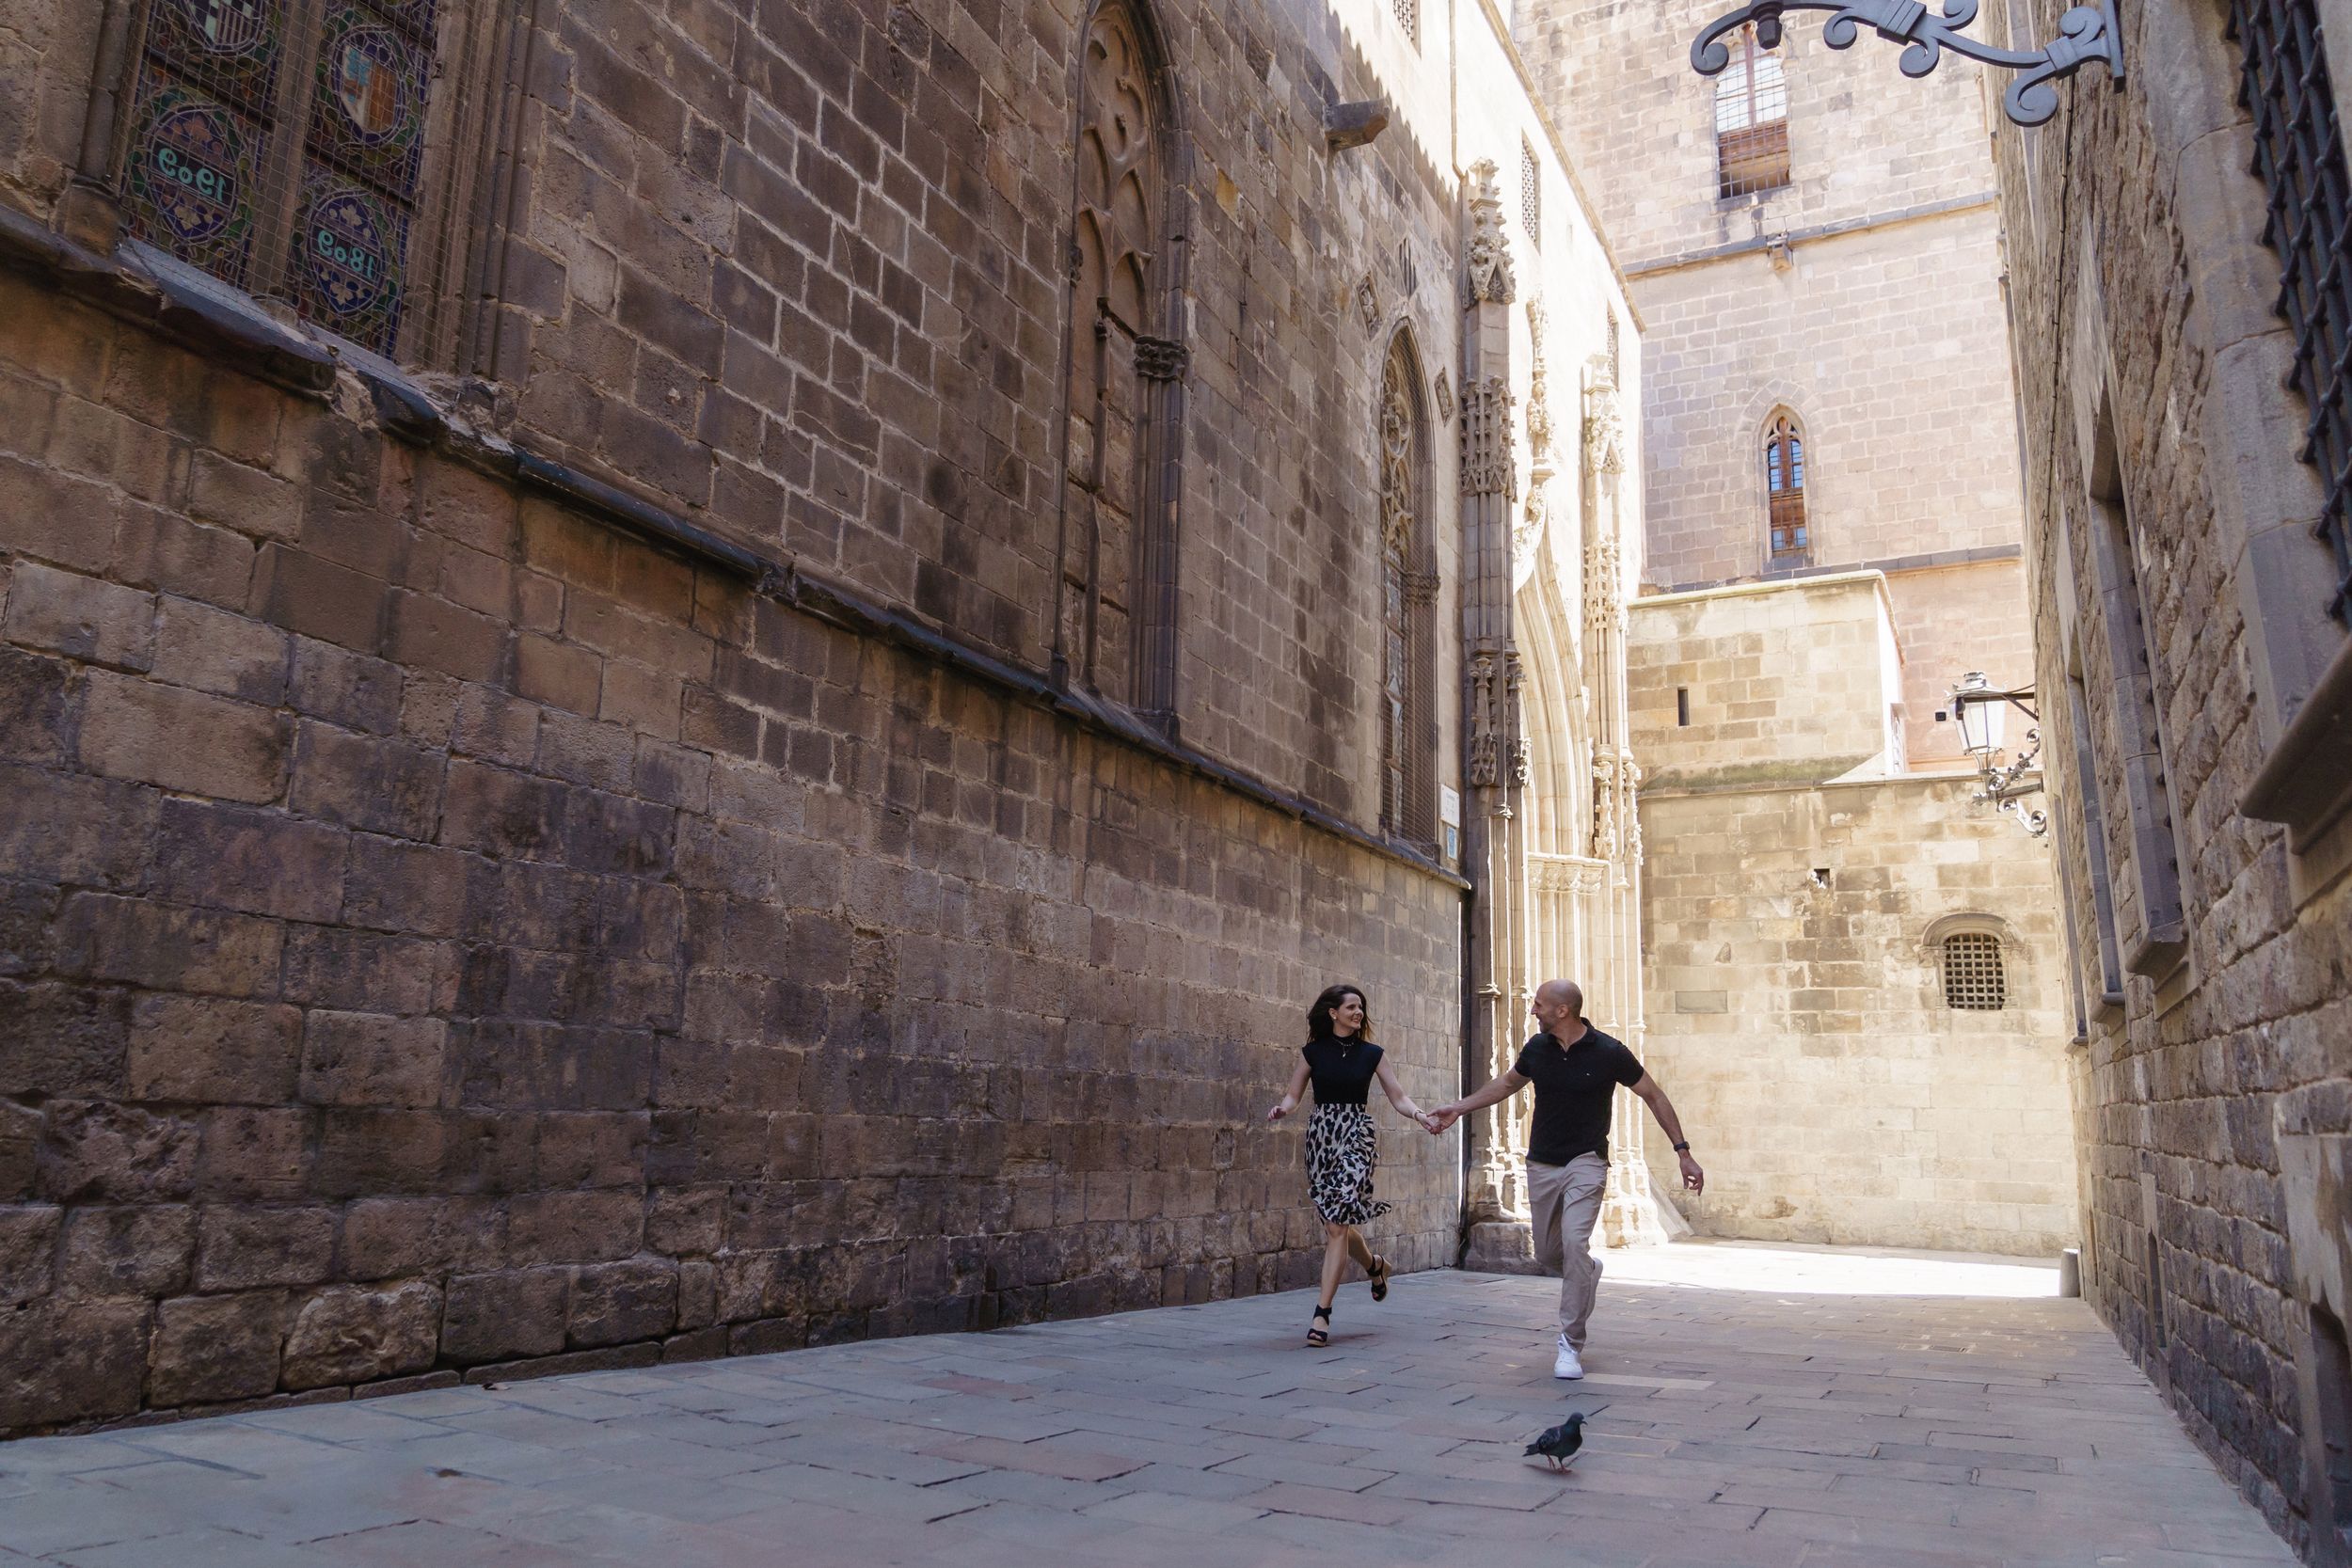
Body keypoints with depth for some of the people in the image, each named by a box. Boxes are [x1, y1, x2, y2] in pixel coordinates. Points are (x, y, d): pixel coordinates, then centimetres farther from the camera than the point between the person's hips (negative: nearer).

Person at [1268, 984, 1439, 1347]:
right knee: (1337, 1223, 7)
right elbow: (1293, 1095, 6)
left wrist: (1421, 1115, -11)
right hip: (1321, 1135, 2)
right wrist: (1280, 1109, -16)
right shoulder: (1313, 1052, 6)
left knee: (1337, 1223, -13)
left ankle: (1321, 1313, -11)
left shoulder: (1370, 1054, 7)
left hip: (1358, 1136, -2)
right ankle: (1374, 1265, 40)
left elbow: (1398, 1097, 7)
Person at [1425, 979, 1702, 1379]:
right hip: (1542, 1165, 5)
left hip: (1586, 1163, -5)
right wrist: (1458, 1109, 15)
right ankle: (1588, 1270, 45)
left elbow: (1654, 1096, -2)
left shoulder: (1609, 1052, -13)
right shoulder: (1536, 1048, -1)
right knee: (1547, 1254, 10)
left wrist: (1683, 1152, -5)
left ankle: (1571, 1346, -9)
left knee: (1574, 1243, -21)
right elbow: (1508, 1083, 18)